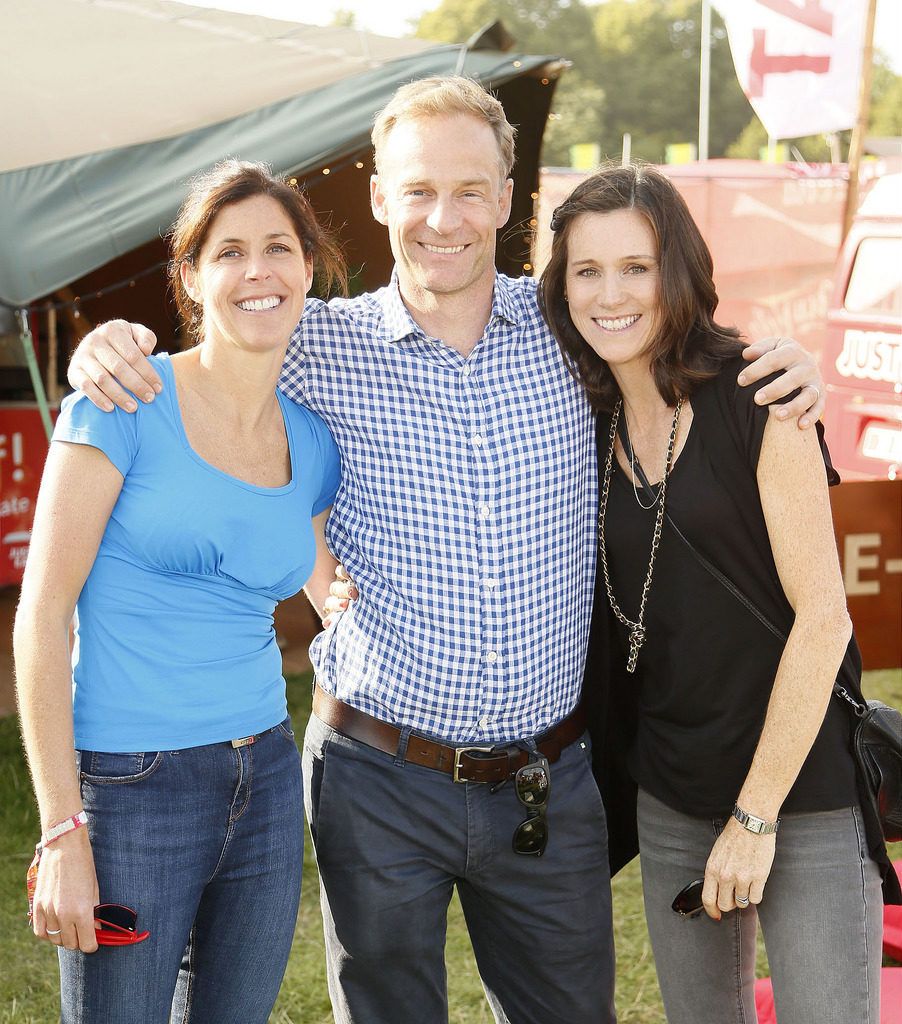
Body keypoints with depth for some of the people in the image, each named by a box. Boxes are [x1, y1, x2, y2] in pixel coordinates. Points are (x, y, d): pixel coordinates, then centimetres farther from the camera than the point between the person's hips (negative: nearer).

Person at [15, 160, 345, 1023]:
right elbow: (42, 615, -11)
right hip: (130, 788, -5)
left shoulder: (312, 443, 7)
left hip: (265, 785, 5)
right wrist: (61, 833, -14)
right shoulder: (126, 405, -9)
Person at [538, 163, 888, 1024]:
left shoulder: (755, 399, -11)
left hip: (803, 789, -5)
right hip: (669, 802, 6)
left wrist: (755, 815, -12)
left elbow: (823, 614, -14)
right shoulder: (591, 426, 6)